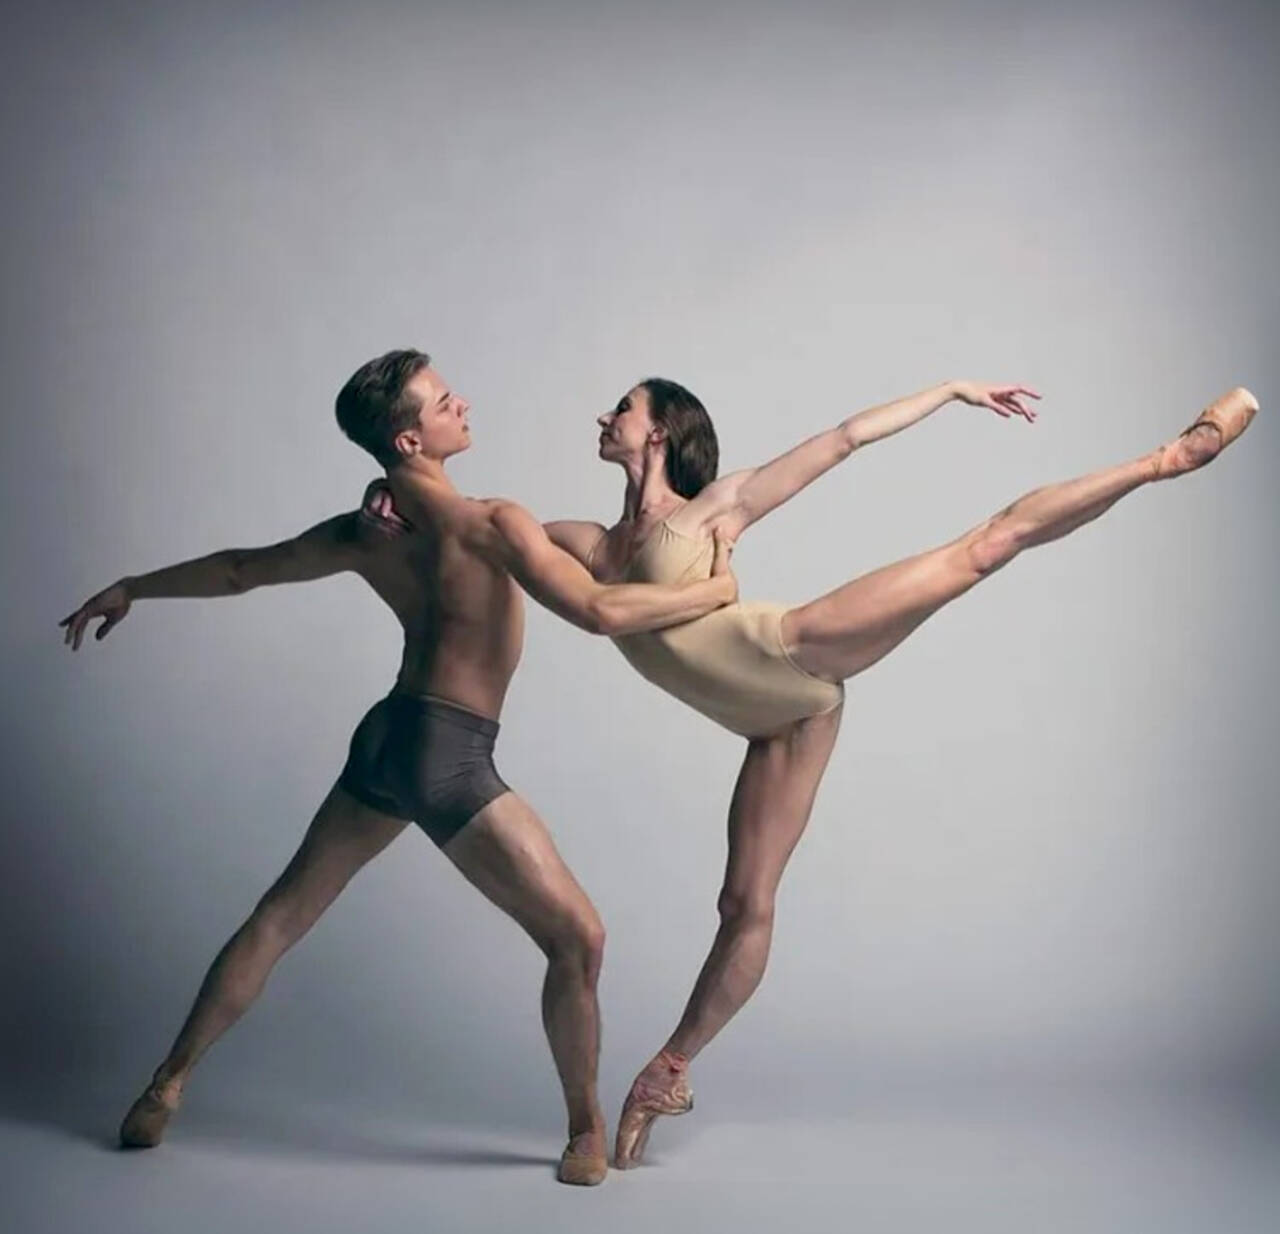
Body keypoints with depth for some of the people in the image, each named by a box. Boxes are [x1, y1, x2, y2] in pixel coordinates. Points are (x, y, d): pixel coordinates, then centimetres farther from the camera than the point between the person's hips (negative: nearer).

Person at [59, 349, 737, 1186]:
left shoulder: (362, 535, 7)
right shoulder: (492, 525, -14)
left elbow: (241, 569, 19)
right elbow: (600, 612, -22)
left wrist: (131, 589, 33)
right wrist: (715, 591, -8)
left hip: (386, 738, 8)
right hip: (450, 757, -7)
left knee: (280, 916, 20)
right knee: (578, 938, 3)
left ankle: (167, 1087, 31)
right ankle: (588, 1132, 12)